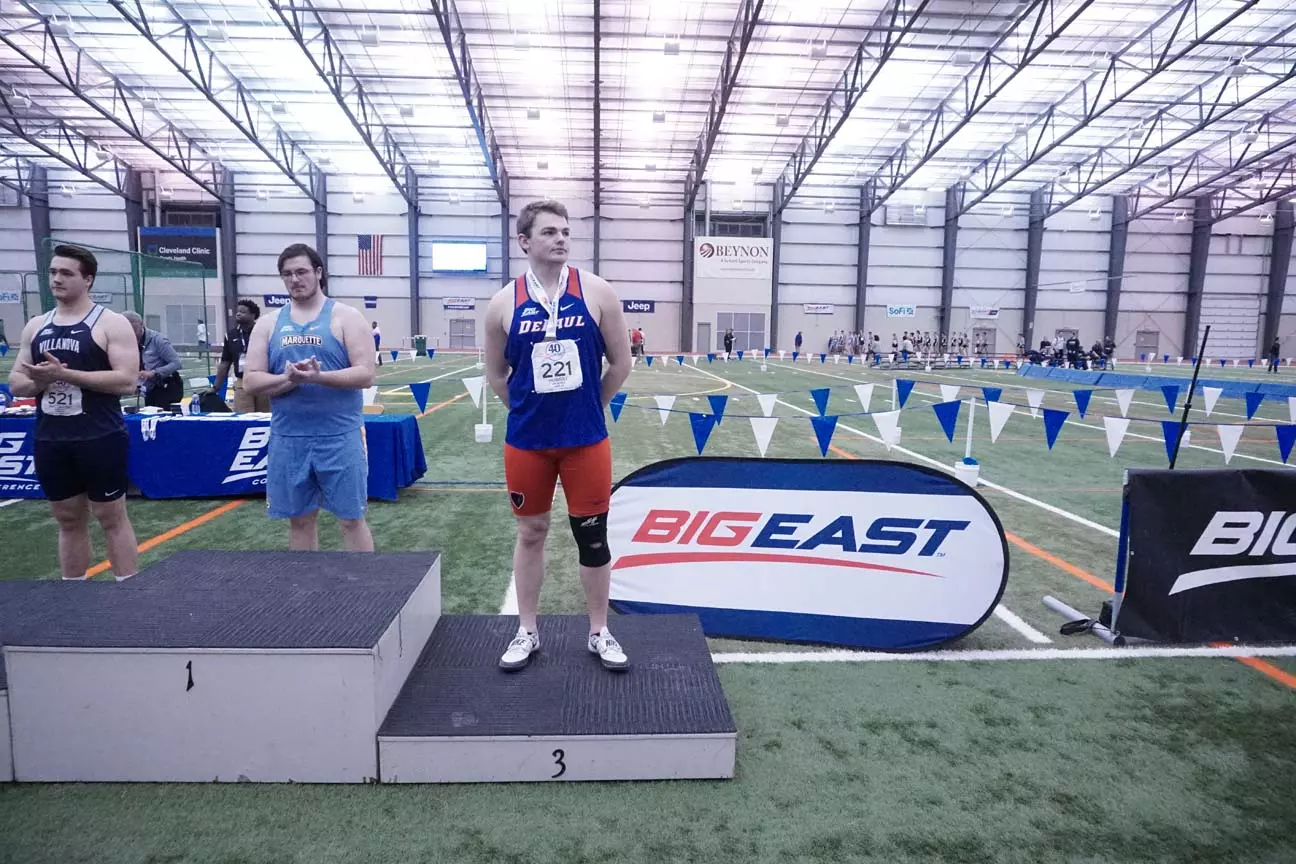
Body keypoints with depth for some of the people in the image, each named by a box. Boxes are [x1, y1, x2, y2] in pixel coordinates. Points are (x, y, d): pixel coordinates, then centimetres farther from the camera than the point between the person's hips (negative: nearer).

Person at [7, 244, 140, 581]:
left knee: (112, 518, 2)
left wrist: (66, 374, -20)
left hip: (100, 440, -5)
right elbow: (15, 382, 14)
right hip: (50, 442, 6)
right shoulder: (35, 326, 11)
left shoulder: (111, 323, -6)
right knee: (68, 520, 14)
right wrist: (39, 381, -9)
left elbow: (127, 381, -15)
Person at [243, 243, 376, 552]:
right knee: (300, 520, 13)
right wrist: (288, 379, -15)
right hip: (288, 438, 4)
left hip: (340, 436, -3)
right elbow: (251, 381, 4)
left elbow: (365, 374, -9)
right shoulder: (268, 324, 9)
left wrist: (318, 376, -23)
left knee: (351, 518, 3)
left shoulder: (345, 317, -1)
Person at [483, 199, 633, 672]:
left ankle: (599, 633, 26)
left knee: (592, 536, 8)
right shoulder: (504, 303, -2)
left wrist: (585, 407, 9)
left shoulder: (596, 292, -4)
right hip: (527, 441, 1)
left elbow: (621, 363, 3)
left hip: (586, 439, -1)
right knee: (530, 532, 14)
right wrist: (532, 411, 12)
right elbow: (496, 375, 10)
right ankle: (527, 631, 31)